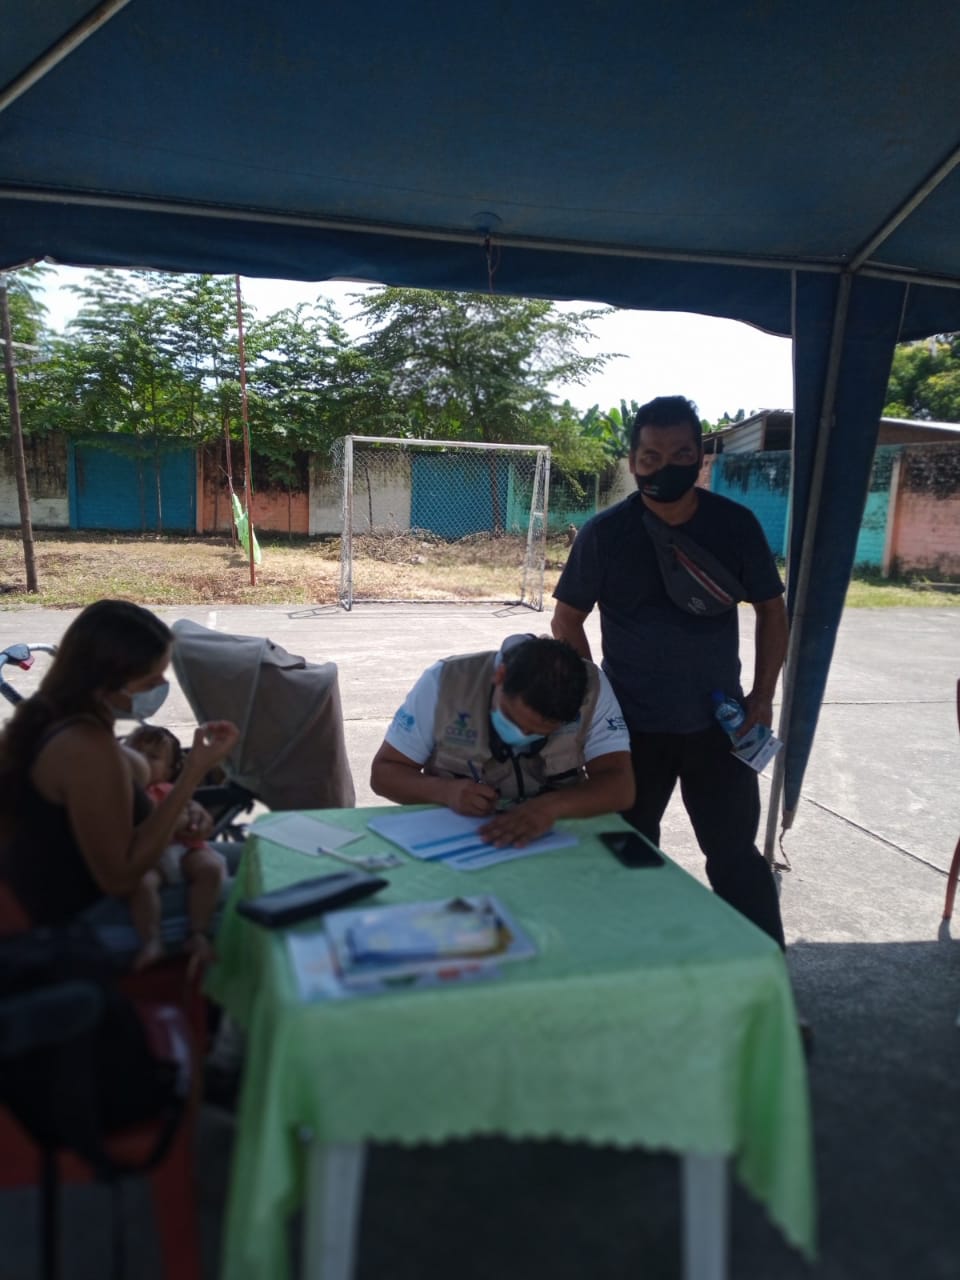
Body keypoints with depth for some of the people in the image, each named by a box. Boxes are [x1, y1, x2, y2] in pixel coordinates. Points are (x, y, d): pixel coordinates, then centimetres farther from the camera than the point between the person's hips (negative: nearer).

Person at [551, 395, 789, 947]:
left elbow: (772, 610, 5)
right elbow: (567, 620, 0)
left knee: (736, 855, 9)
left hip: (718, 722, 1)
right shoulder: (605, 533, -9)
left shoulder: (736, 524, -5)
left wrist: (763, 695, -3)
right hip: (632, 727, 0)